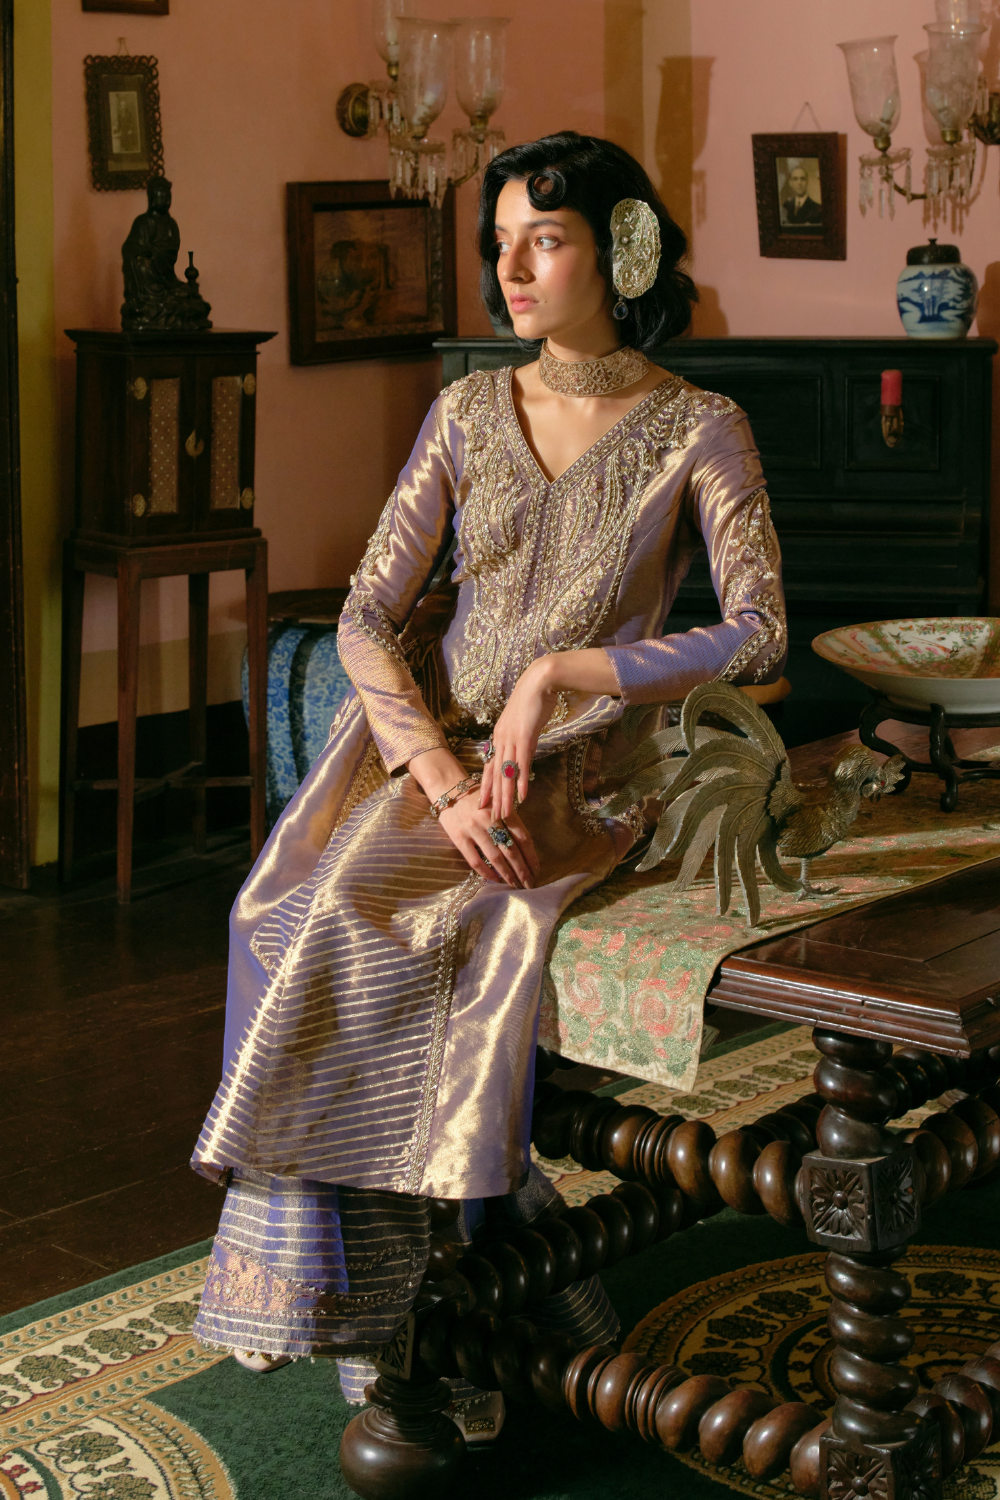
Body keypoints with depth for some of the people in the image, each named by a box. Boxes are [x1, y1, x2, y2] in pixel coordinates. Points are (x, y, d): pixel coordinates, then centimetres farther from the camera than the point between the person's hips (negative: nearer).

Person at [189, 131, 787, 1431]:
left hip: (572, 771, -3)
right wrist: (444, 775, -15)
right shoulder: (470, 411, 9)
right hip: (419, 742, 4)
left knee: (363, 924, -28)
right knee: (297, 916, -25)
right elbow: (367, 617, 1)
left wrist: (564, 671, -18)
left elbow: (759, 637, -11)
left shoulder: (698, 431, 0)